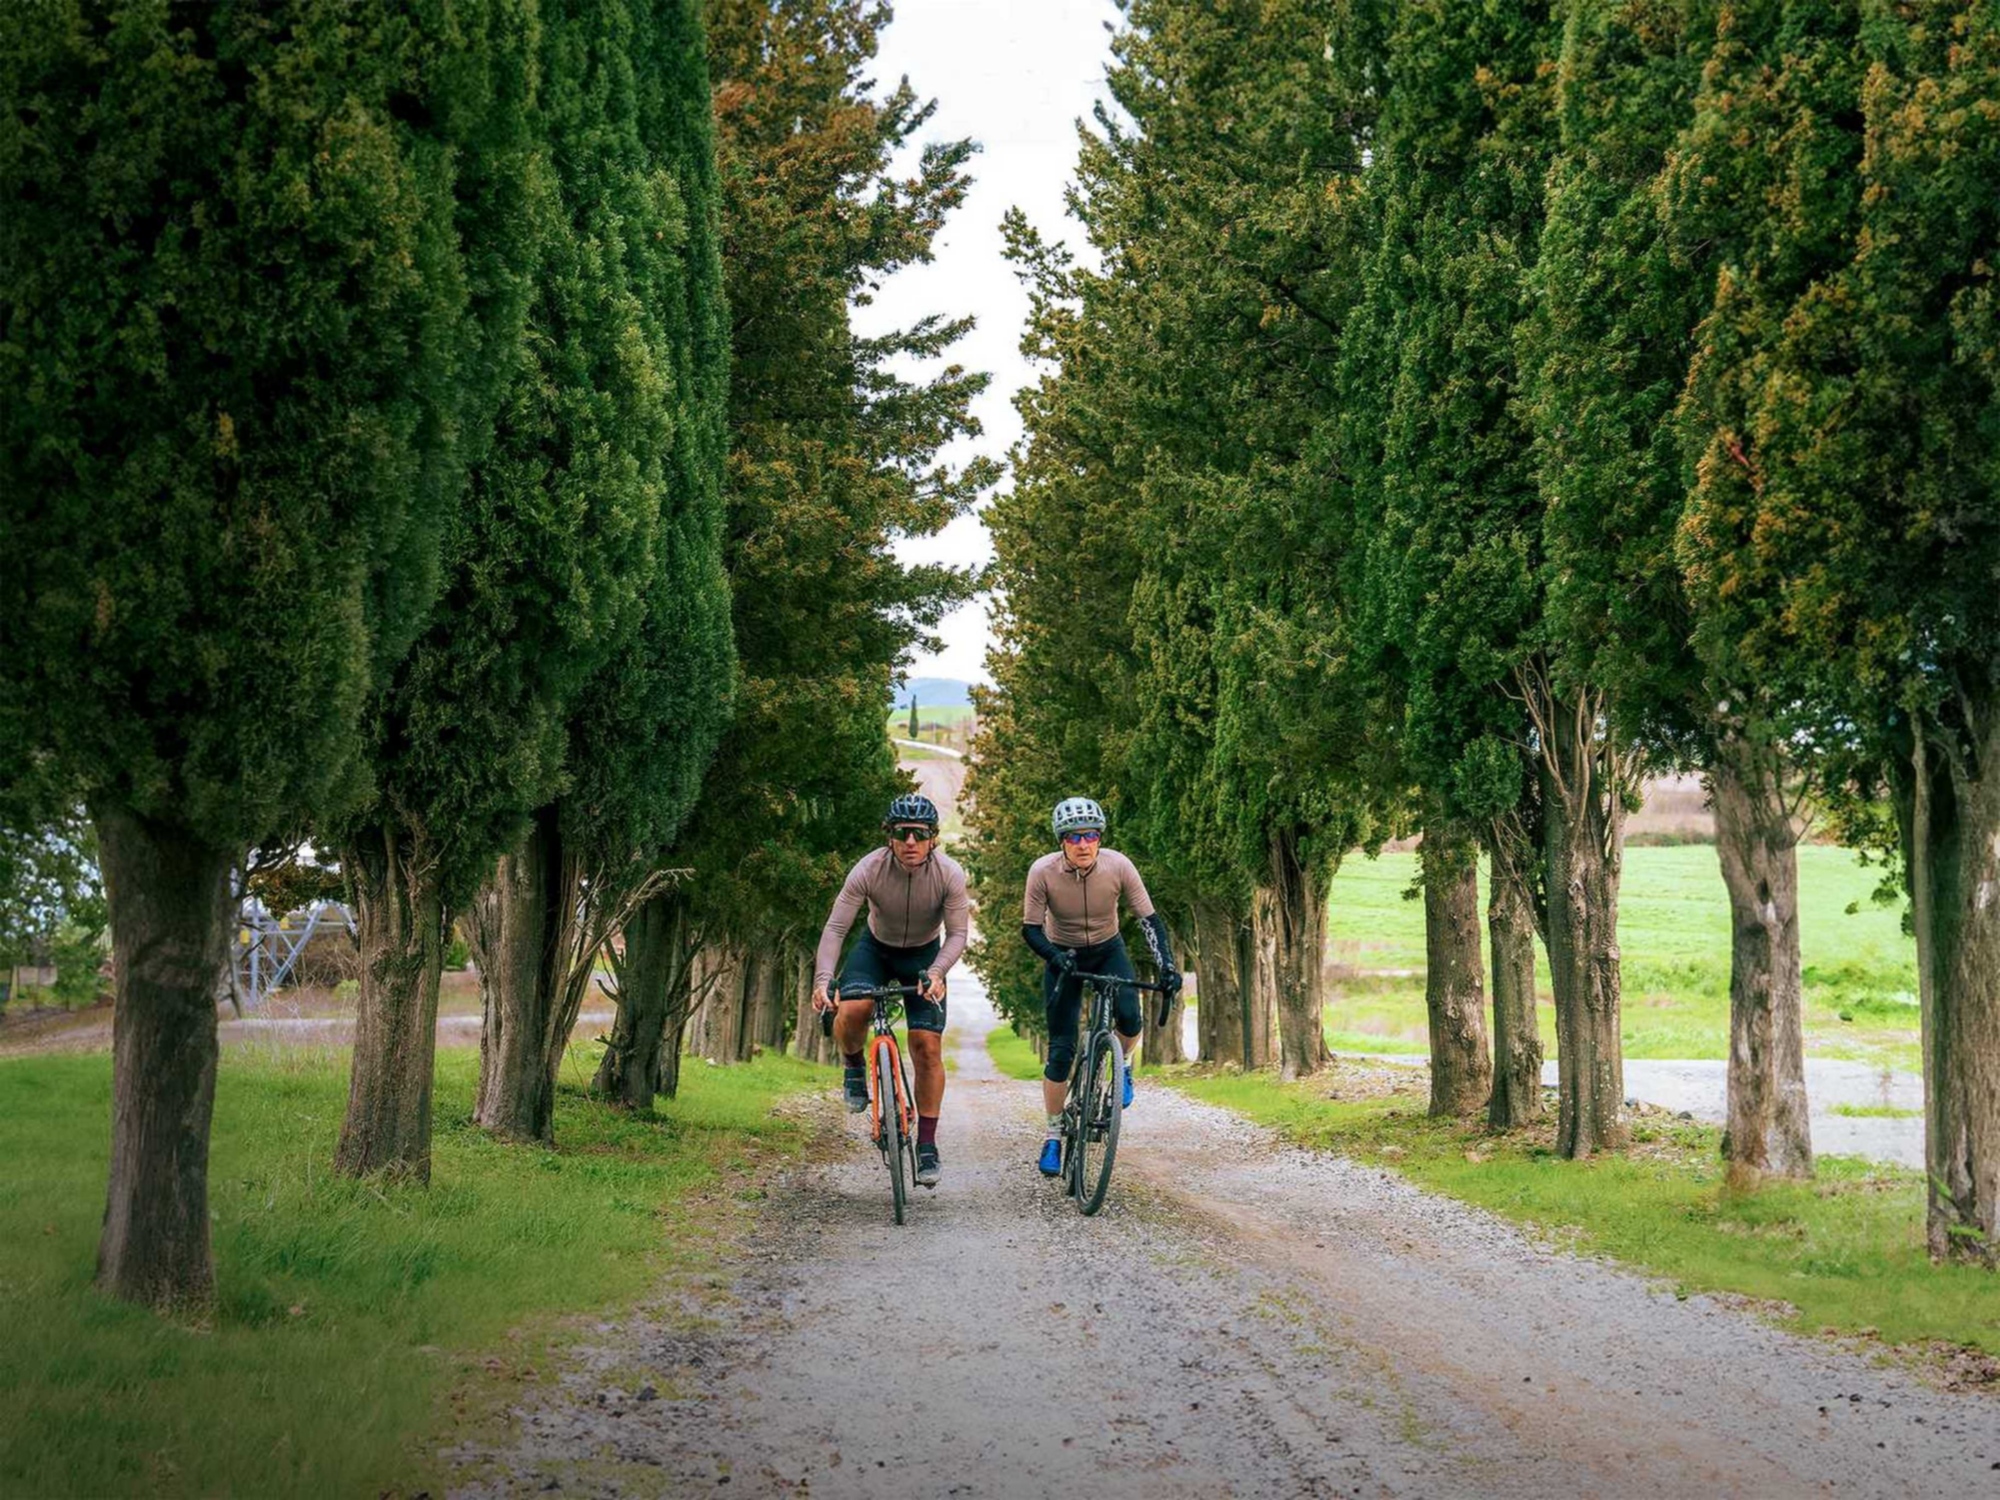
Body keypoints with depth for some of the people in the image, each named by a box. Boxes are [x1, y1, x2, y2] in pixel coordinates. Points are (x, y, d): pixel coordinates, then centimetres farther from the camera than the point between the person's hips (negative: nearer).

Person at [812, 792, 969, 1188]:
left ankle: (927, 1145, -1)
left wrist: (936, 972, -40)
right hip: (876, 948, 0)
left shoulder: (949, 874, -25)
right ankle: (854, 1065, 4)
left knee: (928, 1046, -12)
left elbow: (957, 934, -21)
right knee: (851, 1010, -31)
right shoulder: (869, 869, -27)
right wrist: (823, 979, -42)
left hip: (924, 955, 0)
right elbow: (835, 928, -28)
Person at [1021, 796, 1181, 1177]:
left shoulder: (1118, 866, -24)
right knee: (1061, 1049, -7)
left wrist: (1167, 966, -31)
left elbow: (1149, 919, -18)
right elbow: (1030, 929, -19)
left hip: (1107, 951, 1)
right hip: (1063, 955, -1)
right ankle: (1053, 1137, 8)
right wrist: (1056, 957, -38)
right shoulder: (1043, 871, -26)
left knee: (1129, 1018, -26)